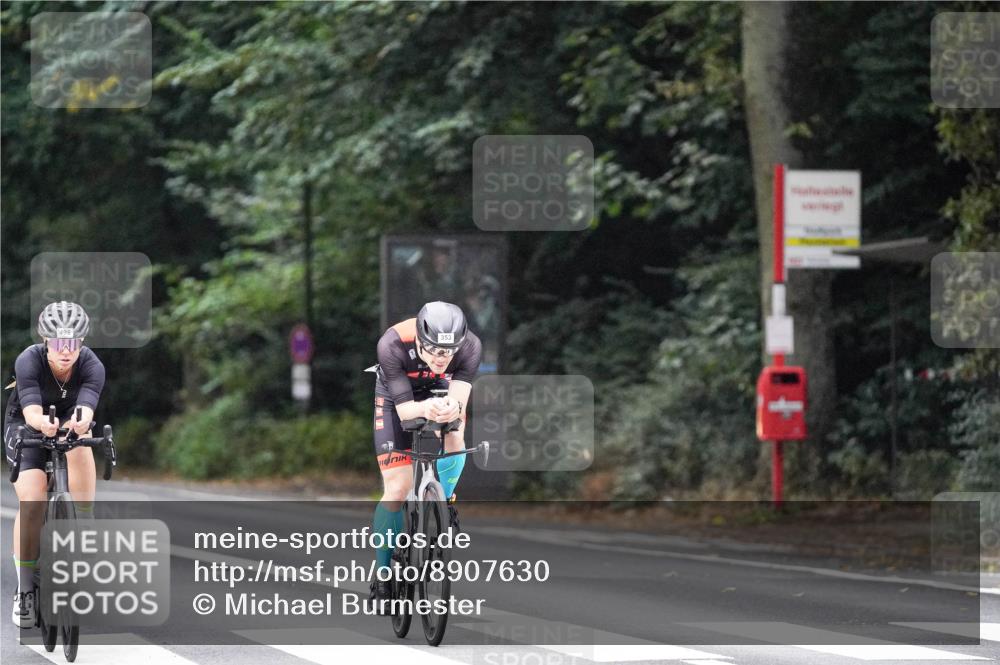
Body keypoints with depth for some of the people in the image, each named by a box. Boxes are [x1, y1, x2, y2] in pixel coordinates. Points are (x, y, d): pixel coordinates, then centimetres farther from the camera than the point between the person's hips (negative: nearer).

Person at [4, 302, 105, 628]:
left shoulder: (91, 366, -27)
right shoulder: (29, 361, -31)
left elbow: (86, 408, -44)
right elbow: (31, 411, -43)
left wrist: (80, 422, -68)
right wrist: (43, 424, -67)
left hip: (69, 421, 2)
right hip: (24, 425, -2)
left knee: (79, 445, -34)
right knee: (32, 501, -21)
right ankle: (25, 588, -11)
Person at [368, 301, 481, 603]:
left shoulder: (470, 346, -34)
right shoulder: (393, 345, -38)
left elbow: (459, 398, -38)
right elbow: (403, 407, -36)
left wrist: (452, 408, -62)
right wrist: (424, 409, -59)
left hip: (441, 390, 2)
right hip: (397, 396, -2)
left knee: (454, 437, -29)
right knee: (397, 490, -10)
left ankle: (444, 501, 1)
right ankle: (383, 574, 6)